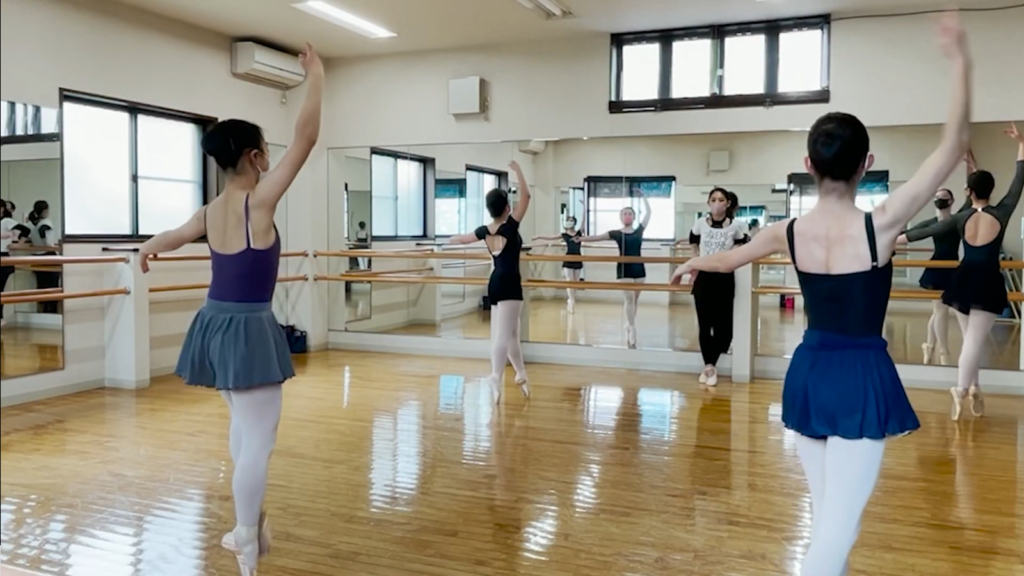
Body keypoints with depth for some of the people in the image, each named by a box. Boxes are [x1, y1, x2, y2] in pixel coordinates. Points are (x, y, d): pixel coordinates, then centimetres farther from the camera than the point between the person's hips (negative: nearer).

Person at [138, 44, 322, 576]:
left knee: (244, 425, 23)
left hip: (215, 324, 9)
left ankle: (250, 526, 35)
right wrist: (315, 77, -5)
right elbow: (306, 136, -15)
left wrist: (146, 250, 50)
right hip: (246, 328, -9)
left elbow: (170, 237, 27)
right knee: (258, 438, -1)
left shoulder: (211, 212, 7)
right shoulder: (259, 201, -14)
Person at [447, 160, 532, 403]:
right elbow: (526, 195, -10)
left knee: (511, 332, 17)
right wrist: (517, 170, -2)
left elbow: (462, 238, 27)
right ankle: (496, 380, -19)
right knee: (503, 334, -12)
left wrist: (450, 240, 48)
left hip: (494, 284, 8)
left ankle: (521, 375, 28)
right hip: (509, 285, -8)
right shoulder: (511, 226, -11)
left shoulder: (485, 231, 7)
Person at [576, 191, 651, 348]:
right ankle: (632, 329, -9)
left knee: (634, 300, 9)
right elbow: (597, 237, -4)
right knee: (629, 298, -10)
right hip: (624, 269, -3)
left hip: (639, 269, 3)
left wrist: (643, 197, 8)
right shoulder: (616, 233, 1)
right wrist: (582, 238, -16)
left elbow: (648, 212, 9)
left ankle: (629, 326, 20)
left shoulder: (639, 230, 6)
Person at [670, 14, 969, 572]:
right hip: (862, 378, -5)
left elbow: (726, 259, 16)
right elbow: (953, 144, -11)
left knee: (827, 516, 19)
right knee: (838, 525, -2)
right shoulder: (879, 226, -15)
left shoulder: (788, 232, -3)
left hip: (809, 372, 5)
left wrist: (689, 265, 37)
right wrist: (960, 61, -8)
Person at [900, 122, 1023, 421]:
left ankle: (973, 389, 18)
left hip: (963, 282, 3)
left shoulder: (961, 218, -1)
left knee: (970, 338, 16)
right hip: (987, 284, -3)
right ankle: (961, 390, -14)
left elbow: (928, 230, 6)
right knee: (974, 341, -7)